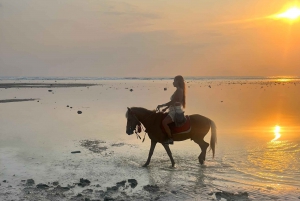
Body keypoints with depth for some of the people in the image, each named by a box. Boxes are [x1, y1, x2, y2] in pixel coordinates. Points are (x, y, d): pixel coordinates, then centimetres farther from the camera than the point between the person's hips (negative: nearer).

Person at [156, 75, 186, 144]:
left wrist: (161, 105, -14)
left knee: (164, 122, -25)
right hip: (174, 110, 11)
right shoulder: (179, 90, 16)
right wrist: (166, 108, 17)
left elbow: (172, 102, -20)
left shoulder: (179, 90, -14)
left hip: (176, 111, -11)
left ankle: (170, 138, -19)